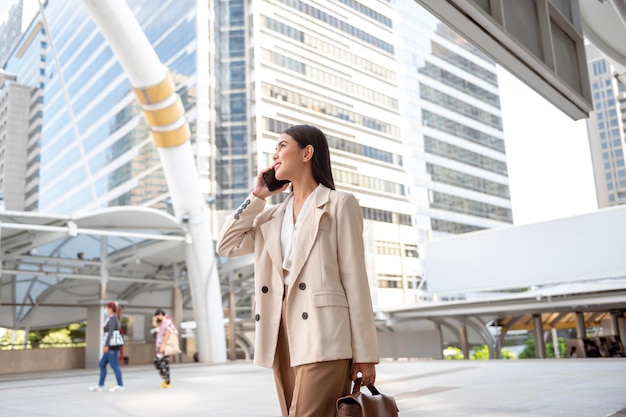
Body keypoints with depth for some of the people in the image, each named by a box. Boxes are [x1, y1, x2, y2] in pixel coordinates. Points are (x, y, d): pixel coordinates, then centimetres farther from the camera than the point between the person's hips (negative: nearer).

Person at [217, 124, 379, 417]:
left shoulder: (339, 204, 2)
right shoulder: (273, 217, 19)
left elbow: (354, 278, -4)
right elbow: (226, 245, 14)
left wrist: (364, 353, -8)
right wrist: (257, 196, 12)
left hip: (322, 332, -6)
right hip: (282, 332, 6)